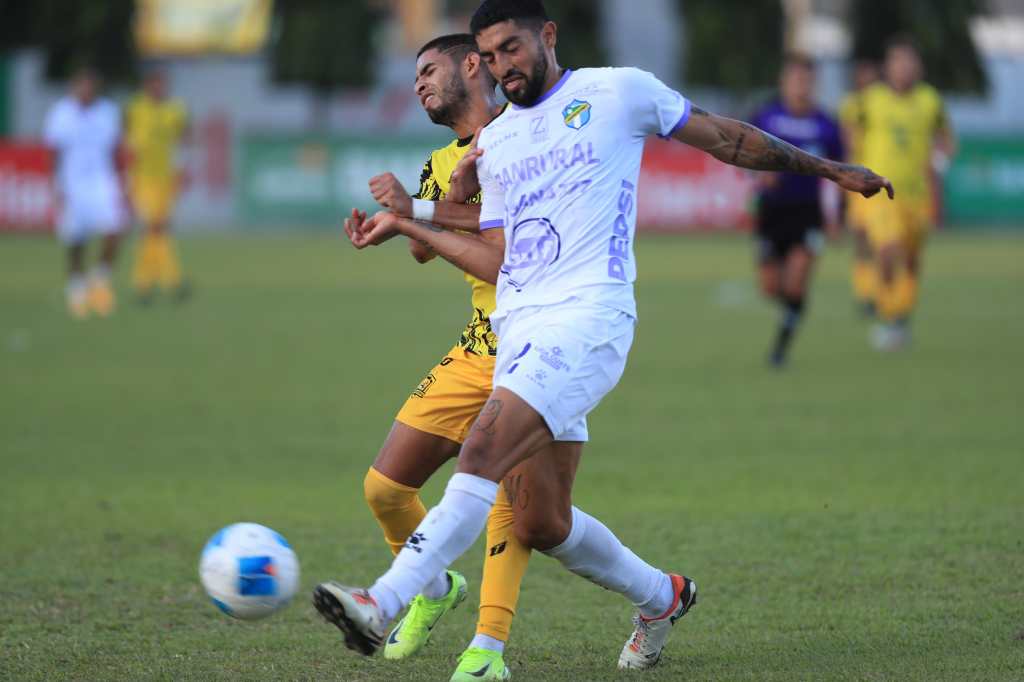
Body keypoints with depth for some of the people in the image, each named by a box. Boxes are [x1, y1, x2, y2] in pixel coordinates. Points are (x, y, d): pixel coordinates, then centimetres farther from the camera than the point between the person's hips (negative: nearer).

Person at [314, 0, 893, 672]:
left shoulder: (618, 91, 6)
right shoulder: (493, 144, 21)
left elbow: (725, 137, 13)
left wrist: (828, 168, 16)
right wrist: (407, 224, 16)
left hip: (588, 317, -6)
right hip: (518, 328, 7)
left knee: (484, 449, -25)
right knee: (543, 520, 4)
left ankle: (382, 606, -34)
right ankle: (661, 597, 30)